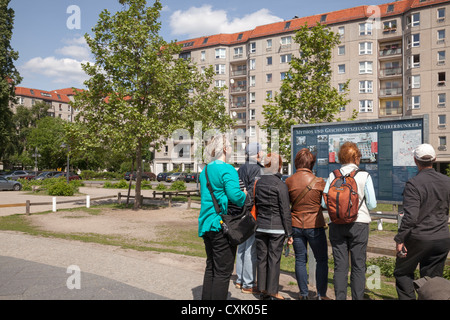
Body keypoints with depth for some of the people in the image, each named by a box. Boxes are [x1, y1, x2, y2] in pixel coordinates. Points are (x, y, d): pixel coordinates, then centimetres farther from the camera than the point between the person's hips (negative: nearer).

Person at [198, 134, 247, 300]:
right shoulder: (227, 169, -13)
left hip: (206, 224, 9)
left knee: (211, 267, 18)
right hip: (222, 225, -8)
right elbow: (234, 195, -24)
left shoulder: (205, 171, 14)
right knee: (223, 271, 0)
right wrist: (244, 195, -4)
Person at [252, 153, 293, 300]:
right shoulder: (280, 185, -11)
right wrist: (289, 233, -3)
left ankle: (263, 289, 22)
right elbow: (285, 211, -10)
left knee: (261, 258, 11)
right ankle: (272, 292, 13)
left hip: (260, 227, 5)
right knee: (274, 259, 4)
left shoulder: (257, 183, 3)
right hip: (276, 228, -4)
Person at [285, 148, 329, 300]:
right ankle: (321, 294, 16)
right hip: (315, 225, -2)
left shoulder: (289, 181, -4)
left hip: (296, 225, 2)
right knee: (321, 260, 12)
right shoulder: (319, 182, -10)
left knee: (300, 260, 11)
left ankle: (303, 294, 17)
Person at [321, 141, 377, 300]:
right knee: (358, 266, 8)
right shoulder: (364, 176, -5)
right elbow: (372, 204, -5)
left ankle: (340, 297, 12)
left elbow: (324, 202, -1)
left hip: (337, 225, 2)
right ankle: (357, 297, 12)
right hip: (359, 223, -2)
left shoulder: (332, 176, 0)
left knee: (340, 266, 8)